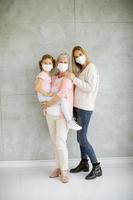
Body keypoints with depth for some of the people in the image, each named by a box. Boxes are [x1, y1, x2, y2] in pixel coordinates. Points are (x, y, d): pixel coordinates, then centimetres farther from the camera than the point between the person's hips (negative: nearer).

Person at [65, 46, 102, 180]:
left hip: (85, 108, -8)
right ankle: (84, 163, 25)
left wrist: (74, 79, -19)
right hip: (78, 107, 8)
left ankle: (97, 167, 4)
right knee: (81, 137, 12)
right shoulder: (81, 70, 14)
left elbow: (90, 88, -19)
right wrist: (67, 77, 4)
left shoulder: (91, 68, -9)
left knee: (81, 139, -6)